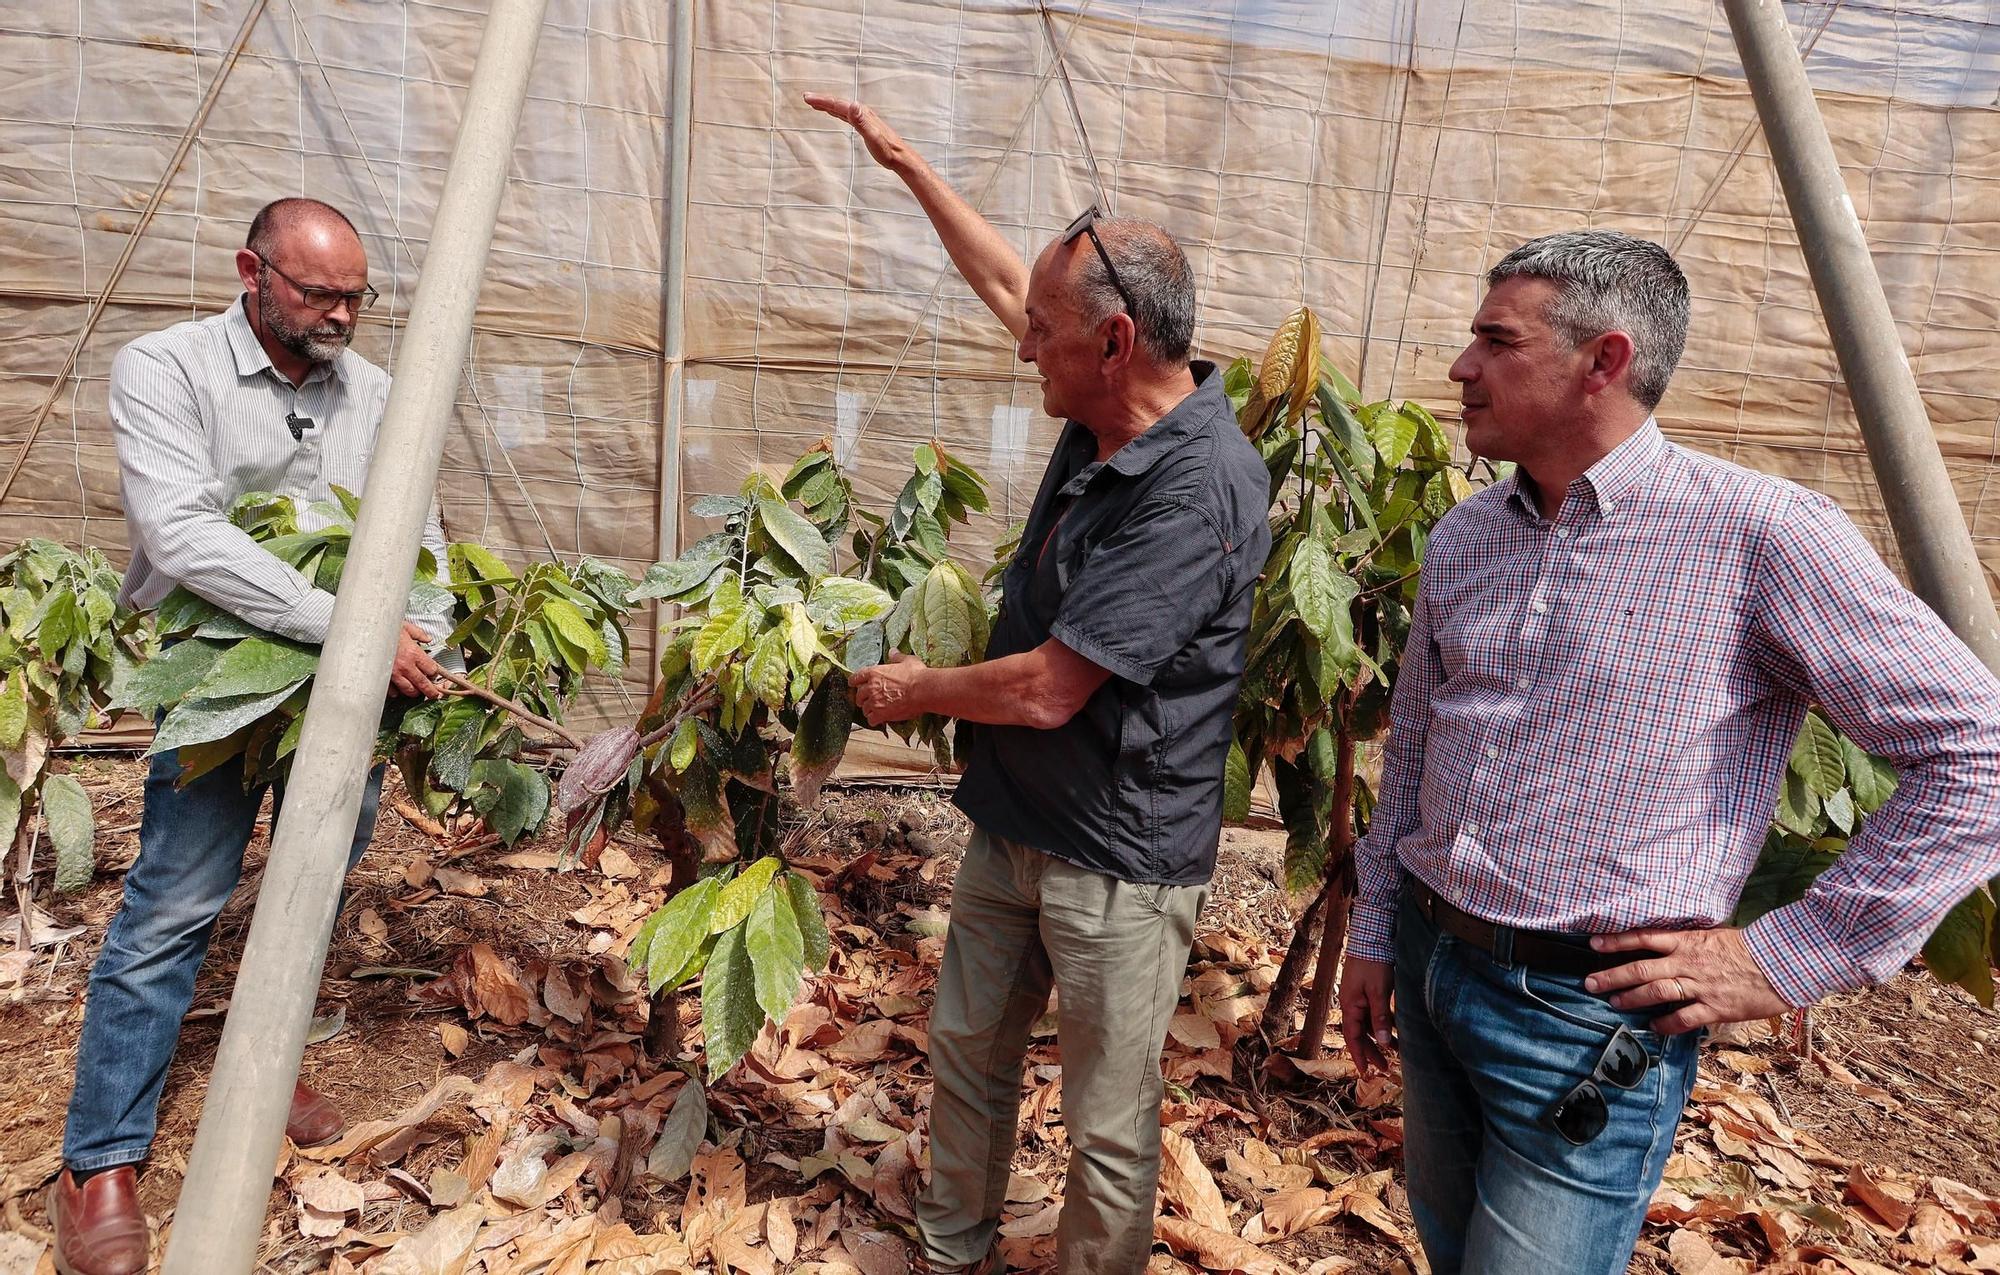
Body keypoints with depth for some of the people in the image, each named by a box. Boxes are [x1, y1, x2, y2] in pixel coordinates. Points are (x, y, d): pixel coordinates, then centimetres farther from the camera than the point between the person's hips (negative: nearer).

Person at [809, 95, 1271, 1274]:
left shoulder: (1200, 490, -28)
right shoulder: (1107, 417, -1)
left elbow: (1045, 690, -28)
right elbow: (1002, 276, 17)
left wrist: (914, 690, -9)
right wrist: (905, 161, 23)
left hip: (1121, 865, -9)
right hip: (1014, 824, 9)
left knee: (1110, 1130, 10)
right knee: (968, 1054, 23)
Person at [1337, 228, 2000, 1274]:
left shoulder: (1760, 536, -15)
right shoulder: (1462, 538, 4)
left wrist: (1790, 958, -13)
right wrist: (1374, 933, 15)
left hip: (1586, 1020, -6)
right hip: (1428, 965, 6)